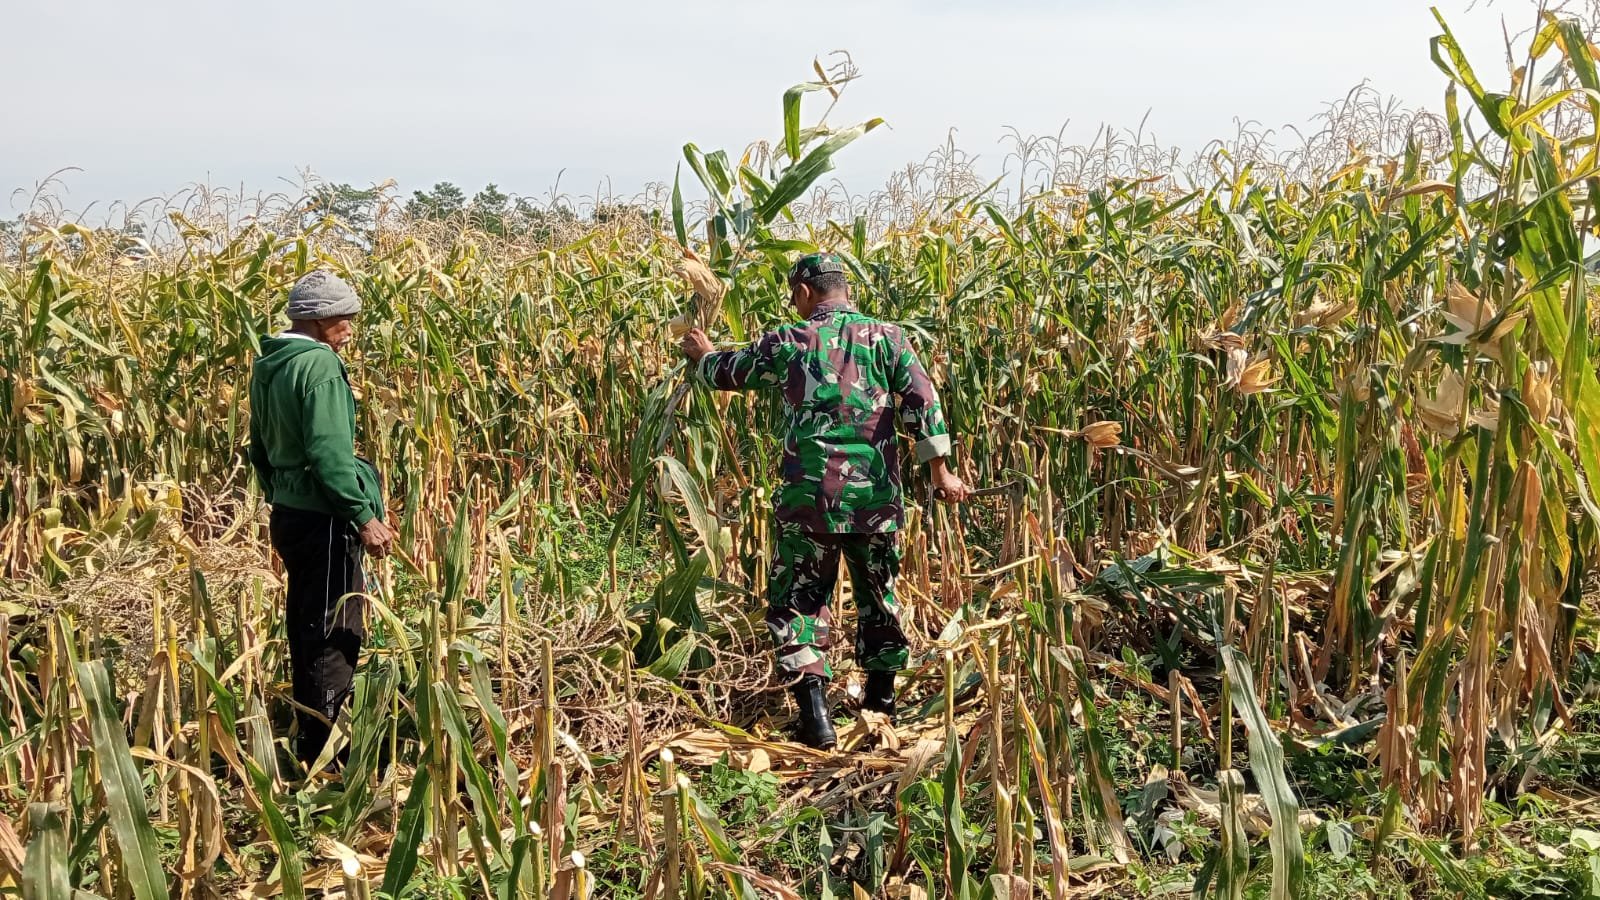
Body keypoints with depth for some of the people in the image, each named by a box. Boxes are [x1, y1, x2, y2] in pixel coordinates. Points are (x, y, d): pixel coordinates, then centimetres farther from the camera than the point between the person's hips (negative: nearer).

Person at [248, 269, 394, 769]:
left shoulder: (267, 365, 12)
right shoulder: (320, 364, -17)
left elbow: (259, 447, 20)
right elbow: (329, 452, -24)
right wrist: (365, 516, -21)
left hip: (287, 514, 10)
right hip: (322, 518, -10)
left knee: (305, 626, 18)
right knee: (336, 632, -3)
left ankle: (307, 736, 28)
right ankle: (320, 751, 2)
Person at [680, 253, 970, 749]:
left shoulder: (788, 341, 2)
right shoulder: (886, 335, 4)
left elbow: (729, 372, 18)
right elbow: (921, 399, -6)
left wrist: (702, 355, 39)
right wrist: (940, 470, -4)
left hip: (811, 495, -2)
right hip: (876, 496, 3)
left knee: (797, 600, 7)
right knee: (879, 594, 21)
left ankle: (815, 716, -3)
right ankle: (882, 697, 34)